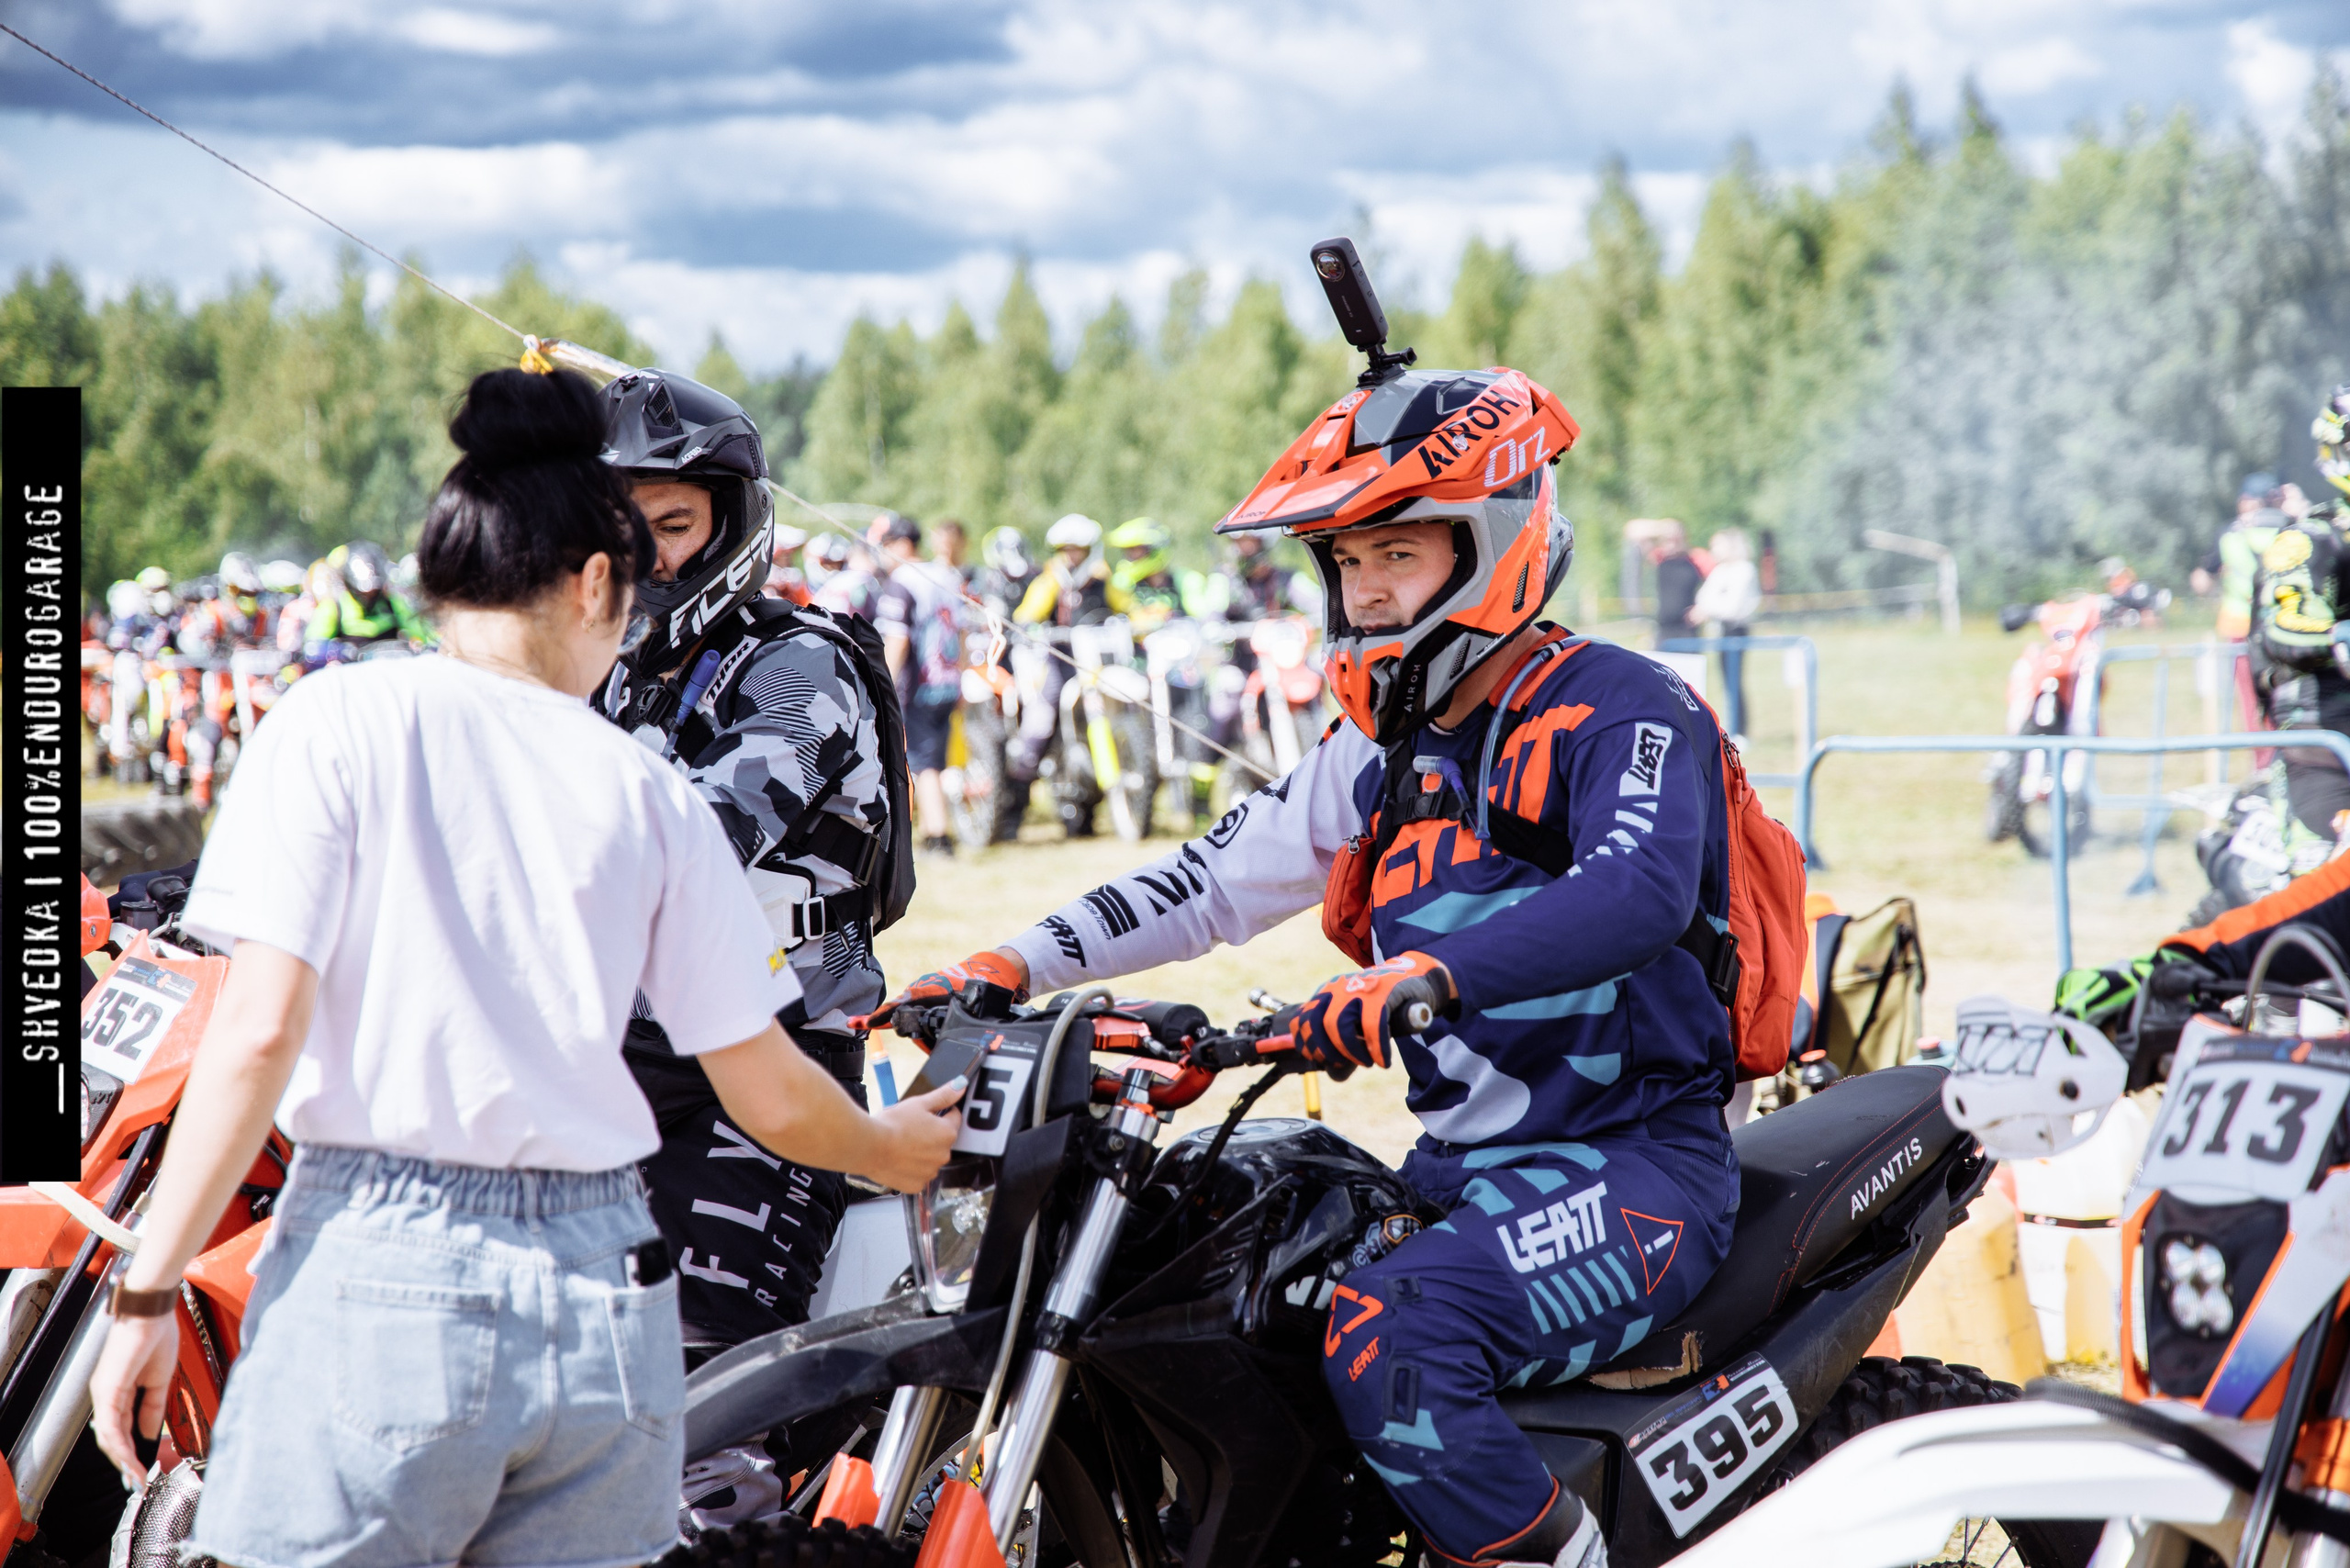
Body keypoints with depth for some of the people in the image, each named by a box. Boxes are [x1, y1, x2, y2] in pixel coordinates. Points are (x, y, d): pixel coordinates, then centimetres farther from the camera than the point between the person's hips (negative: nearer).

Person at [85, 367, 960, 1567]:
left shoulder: (335, 723, 0)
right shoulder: (645, 788, 9)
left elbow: (260, 1029, -9)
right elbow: (768, 1096, 12)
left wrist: (148, 1291, -4)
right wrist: (894, 1149, 33)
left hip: (379, 1272, -3)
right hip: (600, 1285, 4)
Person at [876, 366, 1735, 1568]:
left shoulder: (1621, 711, -11)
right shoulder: (1385, 748, 14)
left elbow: (1641, 893, -30)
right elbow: (1218, 880, 16)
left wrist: (1420, 975, -44)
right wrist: (1011, 965, 3)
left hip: (1631, 1167, -9)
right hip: (1462, 1168, 9)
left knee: (1389, 1341, -33)